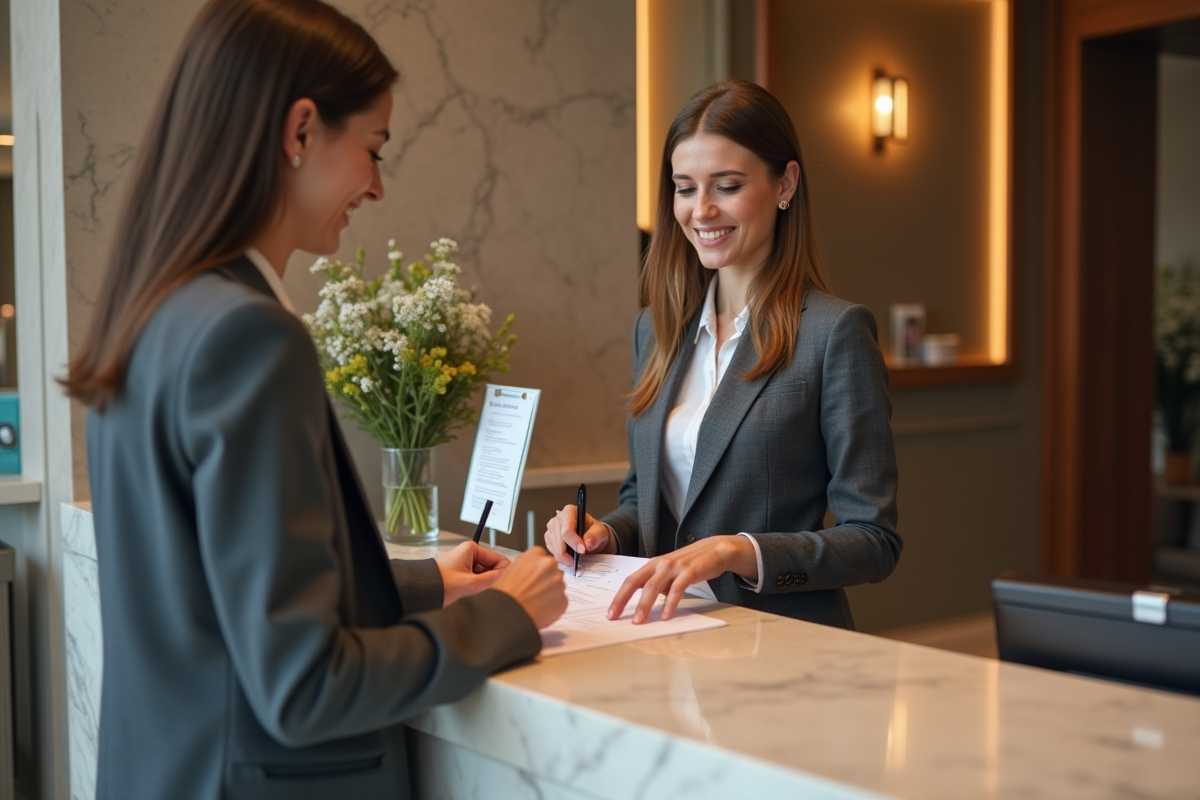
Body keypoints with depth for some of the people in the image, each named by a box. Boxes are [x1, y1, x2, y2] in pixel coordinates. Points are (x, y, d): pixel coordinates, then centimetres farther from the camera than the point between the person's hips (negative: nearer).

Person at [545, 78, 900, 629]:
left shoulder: (835, 332, -8)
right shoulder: (657, 327, 12)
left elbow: (874, 541, -9)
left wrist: (736, 552, -23)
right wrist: (604, 533, 1)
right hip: (665, 632, 7)